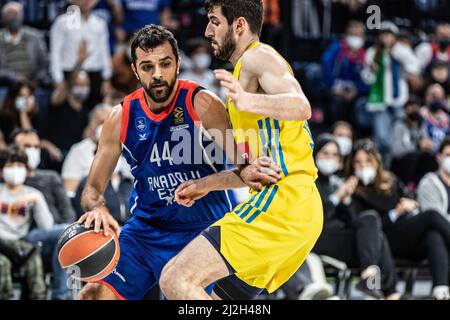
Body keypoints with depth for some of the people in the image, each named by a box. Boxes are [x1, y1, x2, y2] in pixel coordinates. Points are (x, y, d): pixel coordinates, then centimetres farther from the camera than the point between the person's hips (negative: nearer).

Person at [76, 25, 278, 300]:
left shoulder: (202, 105, -13)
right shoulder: (122, 117, -2)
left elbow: (247, 166, -13)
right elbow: (93, 189, 3)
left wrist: (244, 175, -38)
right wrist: (98, 209, -21)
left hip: (199, 234, -3)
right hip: (144, 230, 3)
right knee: (94, 295, -10)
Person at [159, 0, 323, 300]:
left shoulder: (258, 56, -4)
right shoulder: (250, 65, 27)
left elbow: (301, 107, -25)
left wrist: (247, 102, -41)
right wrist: (206, 184, 40)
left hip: (282, 202, -11)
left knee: (176, 279, -19)